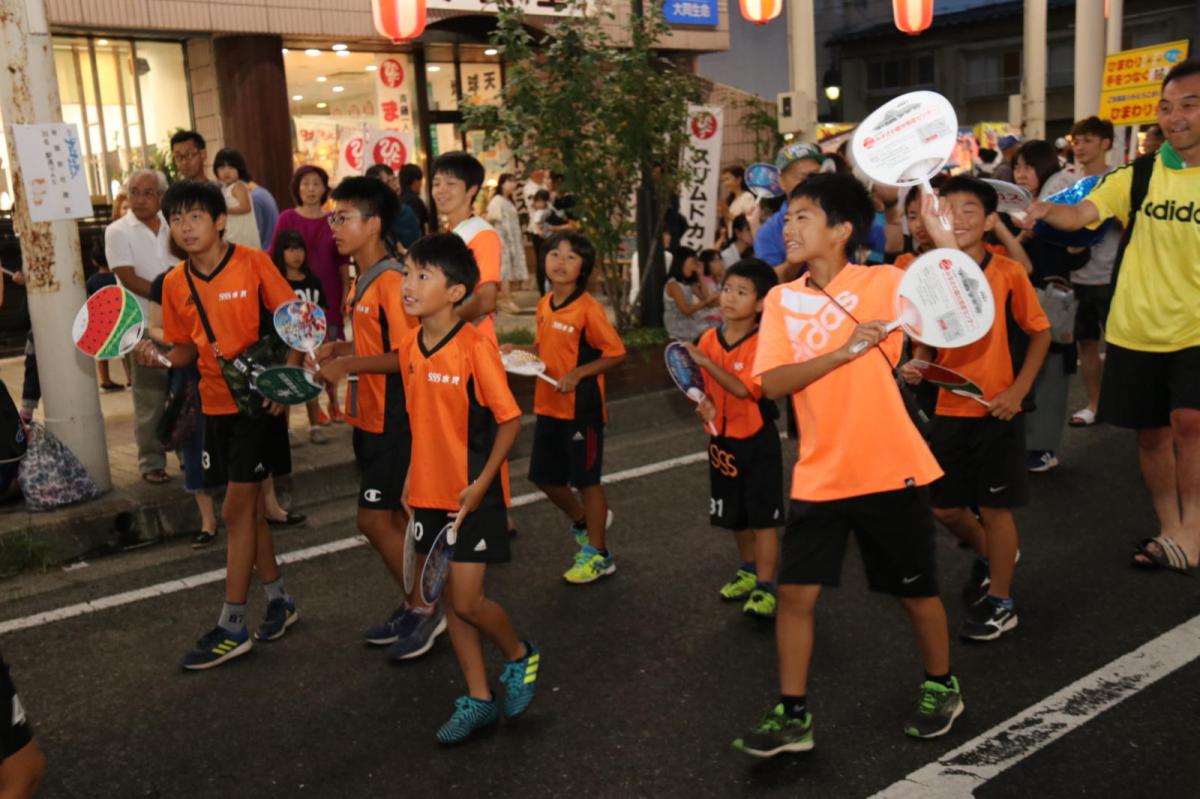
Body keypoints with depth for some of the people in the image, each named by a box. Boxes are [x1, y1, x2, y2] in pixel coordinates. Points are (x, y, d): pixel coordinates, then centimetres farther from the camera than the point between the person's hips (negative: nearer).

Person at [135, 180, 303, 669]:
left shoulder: (253, 264, -10)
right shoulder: (175, 284, 4)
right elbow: (187, 348, 11)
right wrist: (159, 357, -10)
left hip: (258, 400, -5)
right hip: (215, 404, 6)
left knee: (236, 510, -5)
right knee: (249, 507, 13)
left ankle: (232, 627, 5)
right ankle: (279, 601, 30)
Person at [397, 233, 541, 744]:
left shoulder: (475, 347, -18)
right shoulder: (410, 348, 3)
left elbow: (510, 419, -14)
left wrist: (482, 483, -17)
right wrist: (413, 477, 11)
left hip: (472, 496, -7)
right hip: (430, 494, 7)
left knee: (466, 602, -5)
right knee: (450, 601, 12)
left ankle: (520, 657, 25)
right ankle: (478, 701, 25)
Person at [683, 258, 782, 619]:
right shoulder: (708, 339, 0)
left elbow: (744, 388, -27)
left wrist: (706, 362, -31)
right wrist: (703, 402, -12)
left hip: (758, 441, -6)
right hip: (723, 440, 6)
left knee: (763, 516, -1)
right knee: (735, 515, 19)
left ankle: (764, 588, 6)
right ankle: (748, 571, 38)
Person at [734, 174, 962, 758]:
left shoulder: (883, 284, -9)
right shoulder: (781, 300, 1)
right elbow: (772, 383, -11)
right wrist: (847, 349, -21)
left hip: (890, 472, -3)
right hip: (818, 477, 3)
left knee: (915, 591, 14)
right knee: (794, 592, 1)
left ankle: (941, 688, 39)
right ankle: (792, 715, 16)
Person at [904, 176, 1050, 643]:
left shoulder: (1008, 273, -10)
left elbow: (1040, 333, -2)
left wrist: (1018, 390, -11)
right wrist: (916, 365, -11)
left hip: (996, 411, -4)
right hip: (948, 410, 4)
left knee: (994, 506, 4)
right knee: (943, 507, 12)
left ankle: (1001, 603, 21)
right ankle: (988, 556, 43)